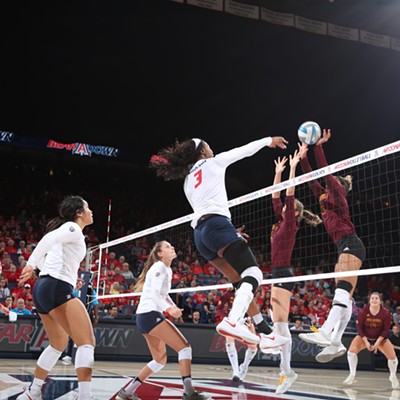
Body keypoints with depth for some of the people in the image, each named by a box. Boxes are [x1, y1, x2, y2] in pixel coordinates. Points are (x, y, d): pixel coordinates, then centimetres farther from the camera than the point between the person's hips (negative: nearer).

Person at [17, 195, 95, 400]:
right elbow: (49, 238, -21)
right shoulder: (73, 228, -4)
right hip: (57, 288, -10)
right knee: (87, 342, -14)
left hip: (43, 288, 10)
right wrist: (31, 264, -29)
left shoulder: (67, 230, 23)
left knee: (58, 344, 22)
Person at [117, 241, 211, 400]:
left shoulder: (168, 270, 20)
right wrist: (169, 308, -34)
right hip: (150, 314, -10)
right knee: (184, 347, -13)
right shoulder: (159, 266, -8)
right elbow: (154, 293, -19)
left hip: (146, 316, 10)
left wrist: (174, 307, 14)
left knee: (160, 360, 12)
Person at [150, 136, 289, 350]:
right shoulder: (213, 162, 12)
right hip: (217, 225, -8)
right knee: (253, 273, -16)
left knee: (242, 283, 12)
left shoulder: (188, 182, 28)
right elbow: (245, 150, 20)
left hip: (200, 234, 8)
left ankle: (266, 333, 10)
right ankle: (232, 321, -40)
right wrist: (269, 140, 35)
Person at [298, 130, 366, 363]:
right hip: (344, 249, 10)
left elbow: (326, 173, -7)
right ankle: (336, 342, -7)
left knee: (343, 290, -25)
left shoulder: (338, 199, 2)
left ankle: (326, 333, -41)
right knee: (344, 297, -1)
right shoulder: (327, 201, 23)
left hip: (351, 245, -10)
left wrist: (319, 147, -6)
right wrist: (303, 158, 22)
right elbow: (313, 181, 23)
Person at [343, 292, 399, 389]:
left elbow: (385, 330, -13)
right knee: (351, 350, -21)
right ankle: (352, 376, -4)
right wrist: (366, 342, -19)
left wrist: (377, 343, -20)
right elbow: (359, 328, -14)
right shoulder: (363, 311, -22)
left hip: (380, 338, 0)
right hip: (364, 337, 0)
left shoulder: (386, 313, -20)